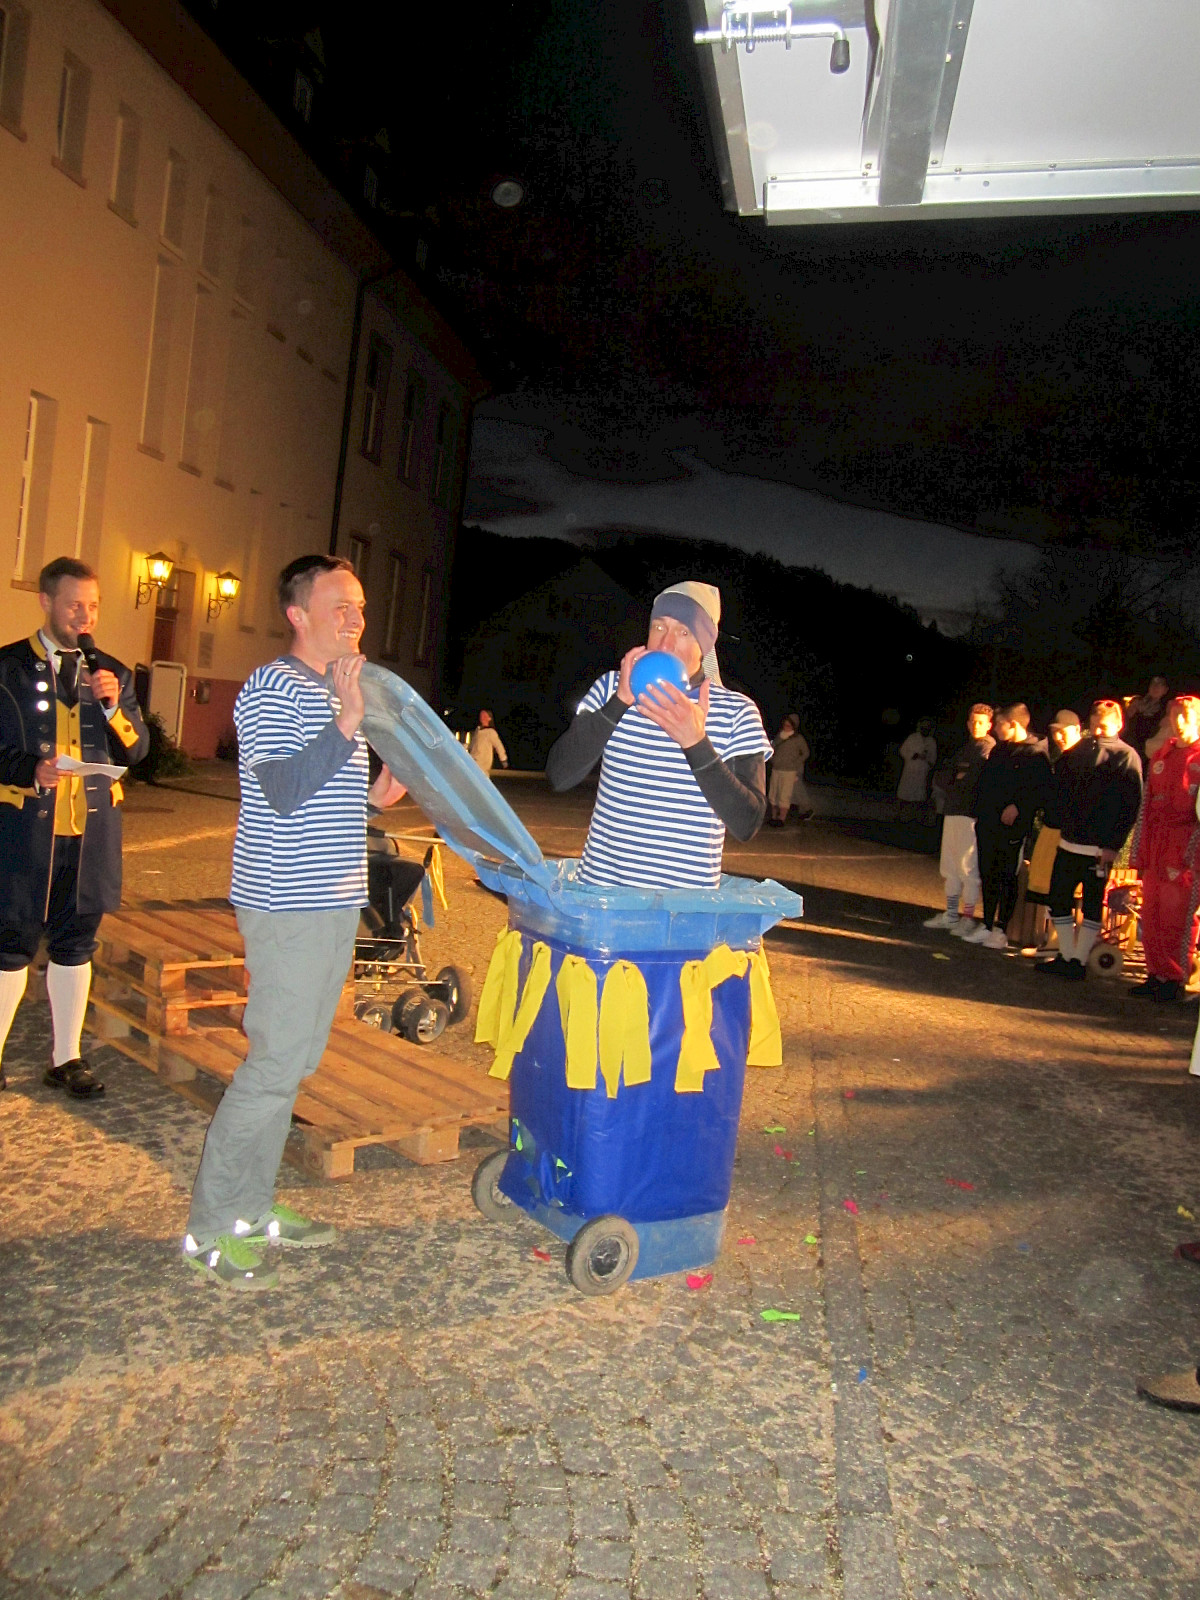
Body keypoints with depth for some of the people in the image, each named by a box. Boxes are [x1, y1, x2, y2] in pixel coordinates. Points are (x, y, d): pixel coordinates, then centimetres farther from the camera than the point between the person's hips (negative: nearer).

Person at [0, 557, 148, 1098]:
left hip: (92, 827, 3)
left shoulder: (113, 673, 11)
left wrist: (113, 707, -8)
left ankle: (66, 1059, 21)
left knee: (75, 941, 10)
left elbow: (135, 752, 8)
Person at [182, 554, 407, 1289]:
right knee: (274, 1064, -7)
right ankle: (212, 1229, 6)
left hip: (333, 901, 10)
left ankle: (253, 1206, 26)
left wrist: (373, 797, 10)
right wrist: (348, 724, -31)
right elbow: (283, 792, -23)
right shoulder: (272, 690, -11)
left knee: (294, 1061, 14)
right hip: (289, 905, -10)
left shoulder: (338, 691, 19)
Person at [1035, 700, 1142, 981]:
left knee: (1092, 905, 6)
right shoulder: (1078, 751, 6)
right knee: (1058, 897, 7)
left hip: (1100, 848, -4)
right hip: (1069, 842, 4)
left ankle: (1079, 961, 10)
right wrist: (1058, 823, -2)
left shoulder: (1126, 757, 0)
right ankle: (1066, 956, 15)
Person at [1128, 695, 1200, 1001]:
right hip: (1156, 849, 6)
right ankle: (1157, 974, 18)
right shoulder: (1161, 757, 15)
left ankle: (1175, 979, 9)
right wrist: (1140, 853, 13)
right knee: (1151, 916, 8)